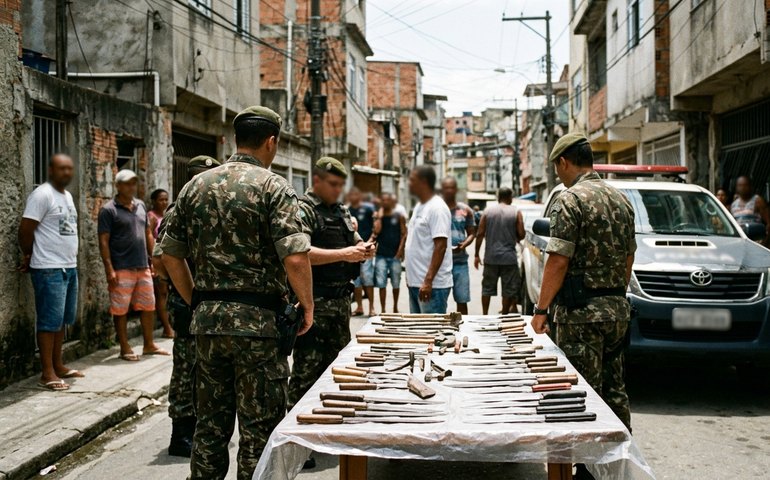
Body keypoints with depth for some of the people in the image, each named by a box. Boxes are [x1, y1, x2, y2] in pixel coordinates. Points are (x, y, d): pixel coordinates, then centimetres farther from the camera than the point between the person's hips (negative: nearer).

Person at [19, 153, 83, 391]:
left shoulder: (67, 195, 15)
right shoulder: (42, 194, -13)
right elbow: (25, 229, -14)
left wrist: (70, 261, 14)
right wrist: (29, 256, -2)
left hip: (70, 267, 9)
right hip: (49, 269, -9)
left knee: (62, 320, 14)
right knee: (49, 321, -5)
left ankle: (58, 365, 23)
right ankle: (47, 373, -1)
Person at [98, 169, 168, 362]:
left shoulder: (141, 206, 12)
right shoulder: (109, 210, -8)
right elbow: (104, 241, -11)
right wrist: (109, 269, -16)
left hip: (143, 267, 7)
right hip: (121, 269, -6)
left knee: (148, 306, 12)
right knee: (121, 310, 2)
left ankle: (149, 345, 23)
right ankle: (125, 348, 11)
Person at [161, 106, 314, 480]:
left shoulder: (197, 185, 9)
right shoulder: (274, 187, -9)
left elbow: (170, 254, 10)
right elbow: (295, 257, -19)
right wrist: (307, 306, -5)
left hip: (206, 319, 6)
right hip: (258, 322, -5)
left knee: (210, 424, 16)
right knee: (259, 428, 4)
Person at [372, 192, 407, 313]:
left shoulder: (399, 217, 2)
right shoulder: (378, 216, 6)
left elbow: (404, 234, 0)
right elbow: (376, 231, -8)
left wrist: (400, 250, -8)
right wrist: (379, 216, -7)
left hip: (395, 255, -1)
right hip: (381, 255, 1)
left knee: (396, 283, 8)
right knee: (381, 284, -4)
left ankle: (395, 307, 25)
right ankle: (383, 309, 1)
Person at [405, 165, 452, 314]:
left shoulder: (437, 208, -14)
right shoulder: (419, 206, 15)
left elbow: (440, 247, -20)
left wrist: (428, 281, -24)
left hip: (433, 285, -9)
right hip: (415, 282, 9)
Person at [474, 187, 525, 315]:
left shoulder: (488, 211, 3)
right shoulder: (516, 212, -2)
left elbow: (480, 234, 0)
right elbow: (521, 234, -5)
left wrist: (477, 255, 7)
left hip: (491, 257, 2)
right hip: (509, 257, -2)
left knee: (487, 287, 13)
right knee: (508, 289, 7)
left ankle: (484, 315, 15)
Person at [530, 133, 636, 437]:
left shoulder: (570, 200, -12)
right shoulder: (621, 200, 13)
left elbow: (558, 261, -17)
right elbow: (628, 258, 17)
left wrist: (541, 309, -12)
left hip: (582, 311, -8)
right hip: (618, 308, 8)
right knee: (614, 389, 16)